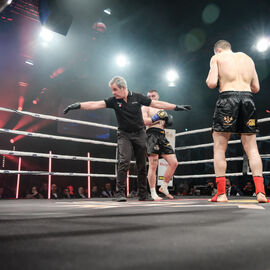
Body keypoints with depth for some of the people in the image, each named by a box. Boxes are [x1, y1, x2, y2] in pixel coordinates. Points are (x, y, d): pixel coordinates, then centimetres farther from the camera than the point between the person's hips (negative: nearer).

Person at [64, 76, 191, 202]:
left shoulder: (137, 97, -4)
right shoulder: (114, 100, -4)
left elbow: (157, 103, 0)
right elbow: (96, 104, -14)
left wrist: (176, 107, -1)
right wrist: (78, 105, -26)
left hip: (139, 134, 1)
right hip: (124, 135, -1)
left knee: (142, 165, 5)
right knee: (124, 162, -17)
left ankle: (143, 194, 17)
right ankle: (120, 193, -11)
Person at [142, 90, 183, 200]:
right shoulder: (145, 108, 8)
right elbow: (144, 121, -8)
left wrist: (167, 121, 9)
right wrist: (157, 118, -15)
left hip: (162, 136, 7)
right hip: (152, 135, -7)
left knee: (174, 163, -1)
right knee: (153, 165, -9)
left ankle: (164, 187, 12)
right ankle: (153, 193, -3)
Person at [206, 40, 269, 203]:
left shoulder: (217, 57, 11)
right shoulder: (247, 58, 23)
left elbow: (212, 83, -4)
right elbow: (256, 88, 20)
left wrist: (208, 80, 17)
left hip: (228, 98, -4)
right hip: (248, 98, 4)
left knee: (219, 148, 2)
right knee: (252, 148, 6)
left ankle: (221, 193, -2)